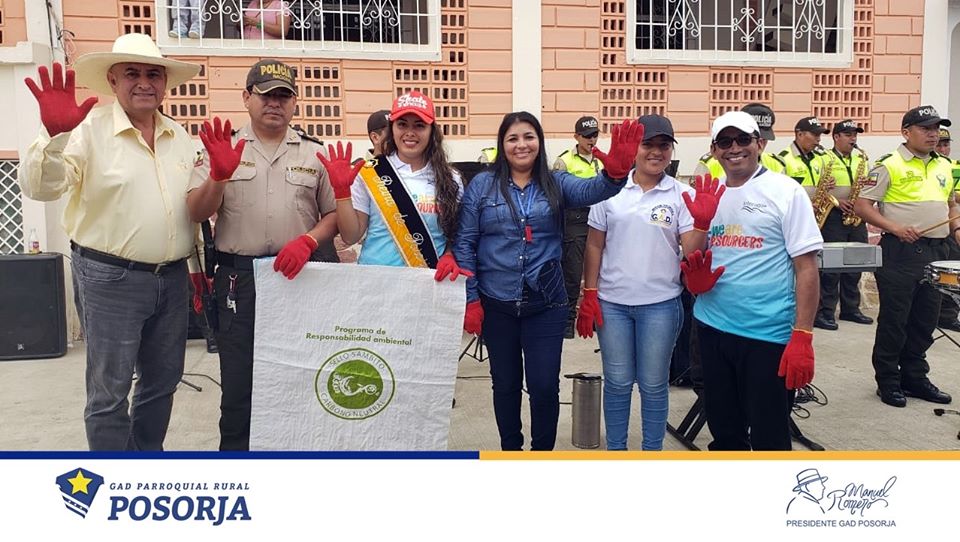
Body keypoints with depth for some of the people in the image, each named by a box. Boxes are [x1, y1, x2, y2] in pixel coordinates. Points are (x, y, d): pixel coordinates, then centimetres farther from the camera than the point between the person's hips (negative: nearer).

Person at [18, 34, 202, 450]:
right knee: (110, 392, 3)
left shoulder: (179, 137, 10)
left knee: (163, 382, 16)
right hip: (109, 279, -5)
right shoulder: (89, 128, -8)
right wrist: (55, 135, -35)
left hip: (171, 278, 6)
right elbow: (39, 187, -18)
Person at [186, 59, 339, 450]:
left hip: (301, 276, 1)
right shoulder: (222, 150, 7)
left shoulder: (314, 154, 9)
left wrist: (307, 241, -12)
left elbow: (334, 215, 7)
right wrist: (219, 174, -20)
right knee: (239, 381, 6)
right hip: (239, 278, -1)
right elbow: (197, 213, -2)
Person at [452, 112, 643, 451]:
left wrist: (615, 173, -41)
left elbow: (591, 190, -18)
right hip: (496, 304, 0)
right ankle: (510, 449, 34)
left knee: (545, 385, 3)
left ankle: (543, 451, 26)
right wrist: (470, 299, -5)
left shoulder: (556, 183, 3)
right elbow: (464, 243, 0)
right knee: (505, 384, 14)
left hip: (546, 304, 0)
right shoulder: (482, 185, 1)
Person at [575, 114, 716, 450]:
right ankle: (615, 448, 28)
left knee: (653, 385, 10)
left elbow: (691, 253, -5)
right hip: (612, 302, 1)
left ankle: (652, 451, 27)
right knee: (617, 382, 11)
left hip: (660, 304, -1)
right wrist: (588, 296, 1)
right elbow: (594, 246, 5)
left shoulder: (682, 195, -1)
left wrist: (702, 222, -23)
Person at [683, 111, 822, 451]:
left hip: (769, 335, -5)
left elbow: (806, 268, -9)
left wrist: (802, 337, -16)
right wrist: (696, 278, -7)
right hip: (712, 329, 5)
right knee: (723, 431, 19)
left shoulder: (786, 193, -6)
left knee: (769, 436, 5)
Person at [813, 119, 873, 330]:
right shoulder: (824, 160, -2)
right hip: (834, 217, -6)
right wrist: (837, 202, -19)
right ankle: (824, 312, -3)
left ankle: (850, 308, 20)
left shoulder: (860, 160, 17)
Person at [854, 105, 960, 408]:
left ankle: (915, 377, 25)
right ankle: (888, 382, 11)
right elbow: (862, 206, -11)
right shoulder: (889, 166, -7)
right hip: (900, 253, -7)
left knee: (925, 321, 13)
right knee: (893, 320, 0)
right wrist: (895, 228, -21)